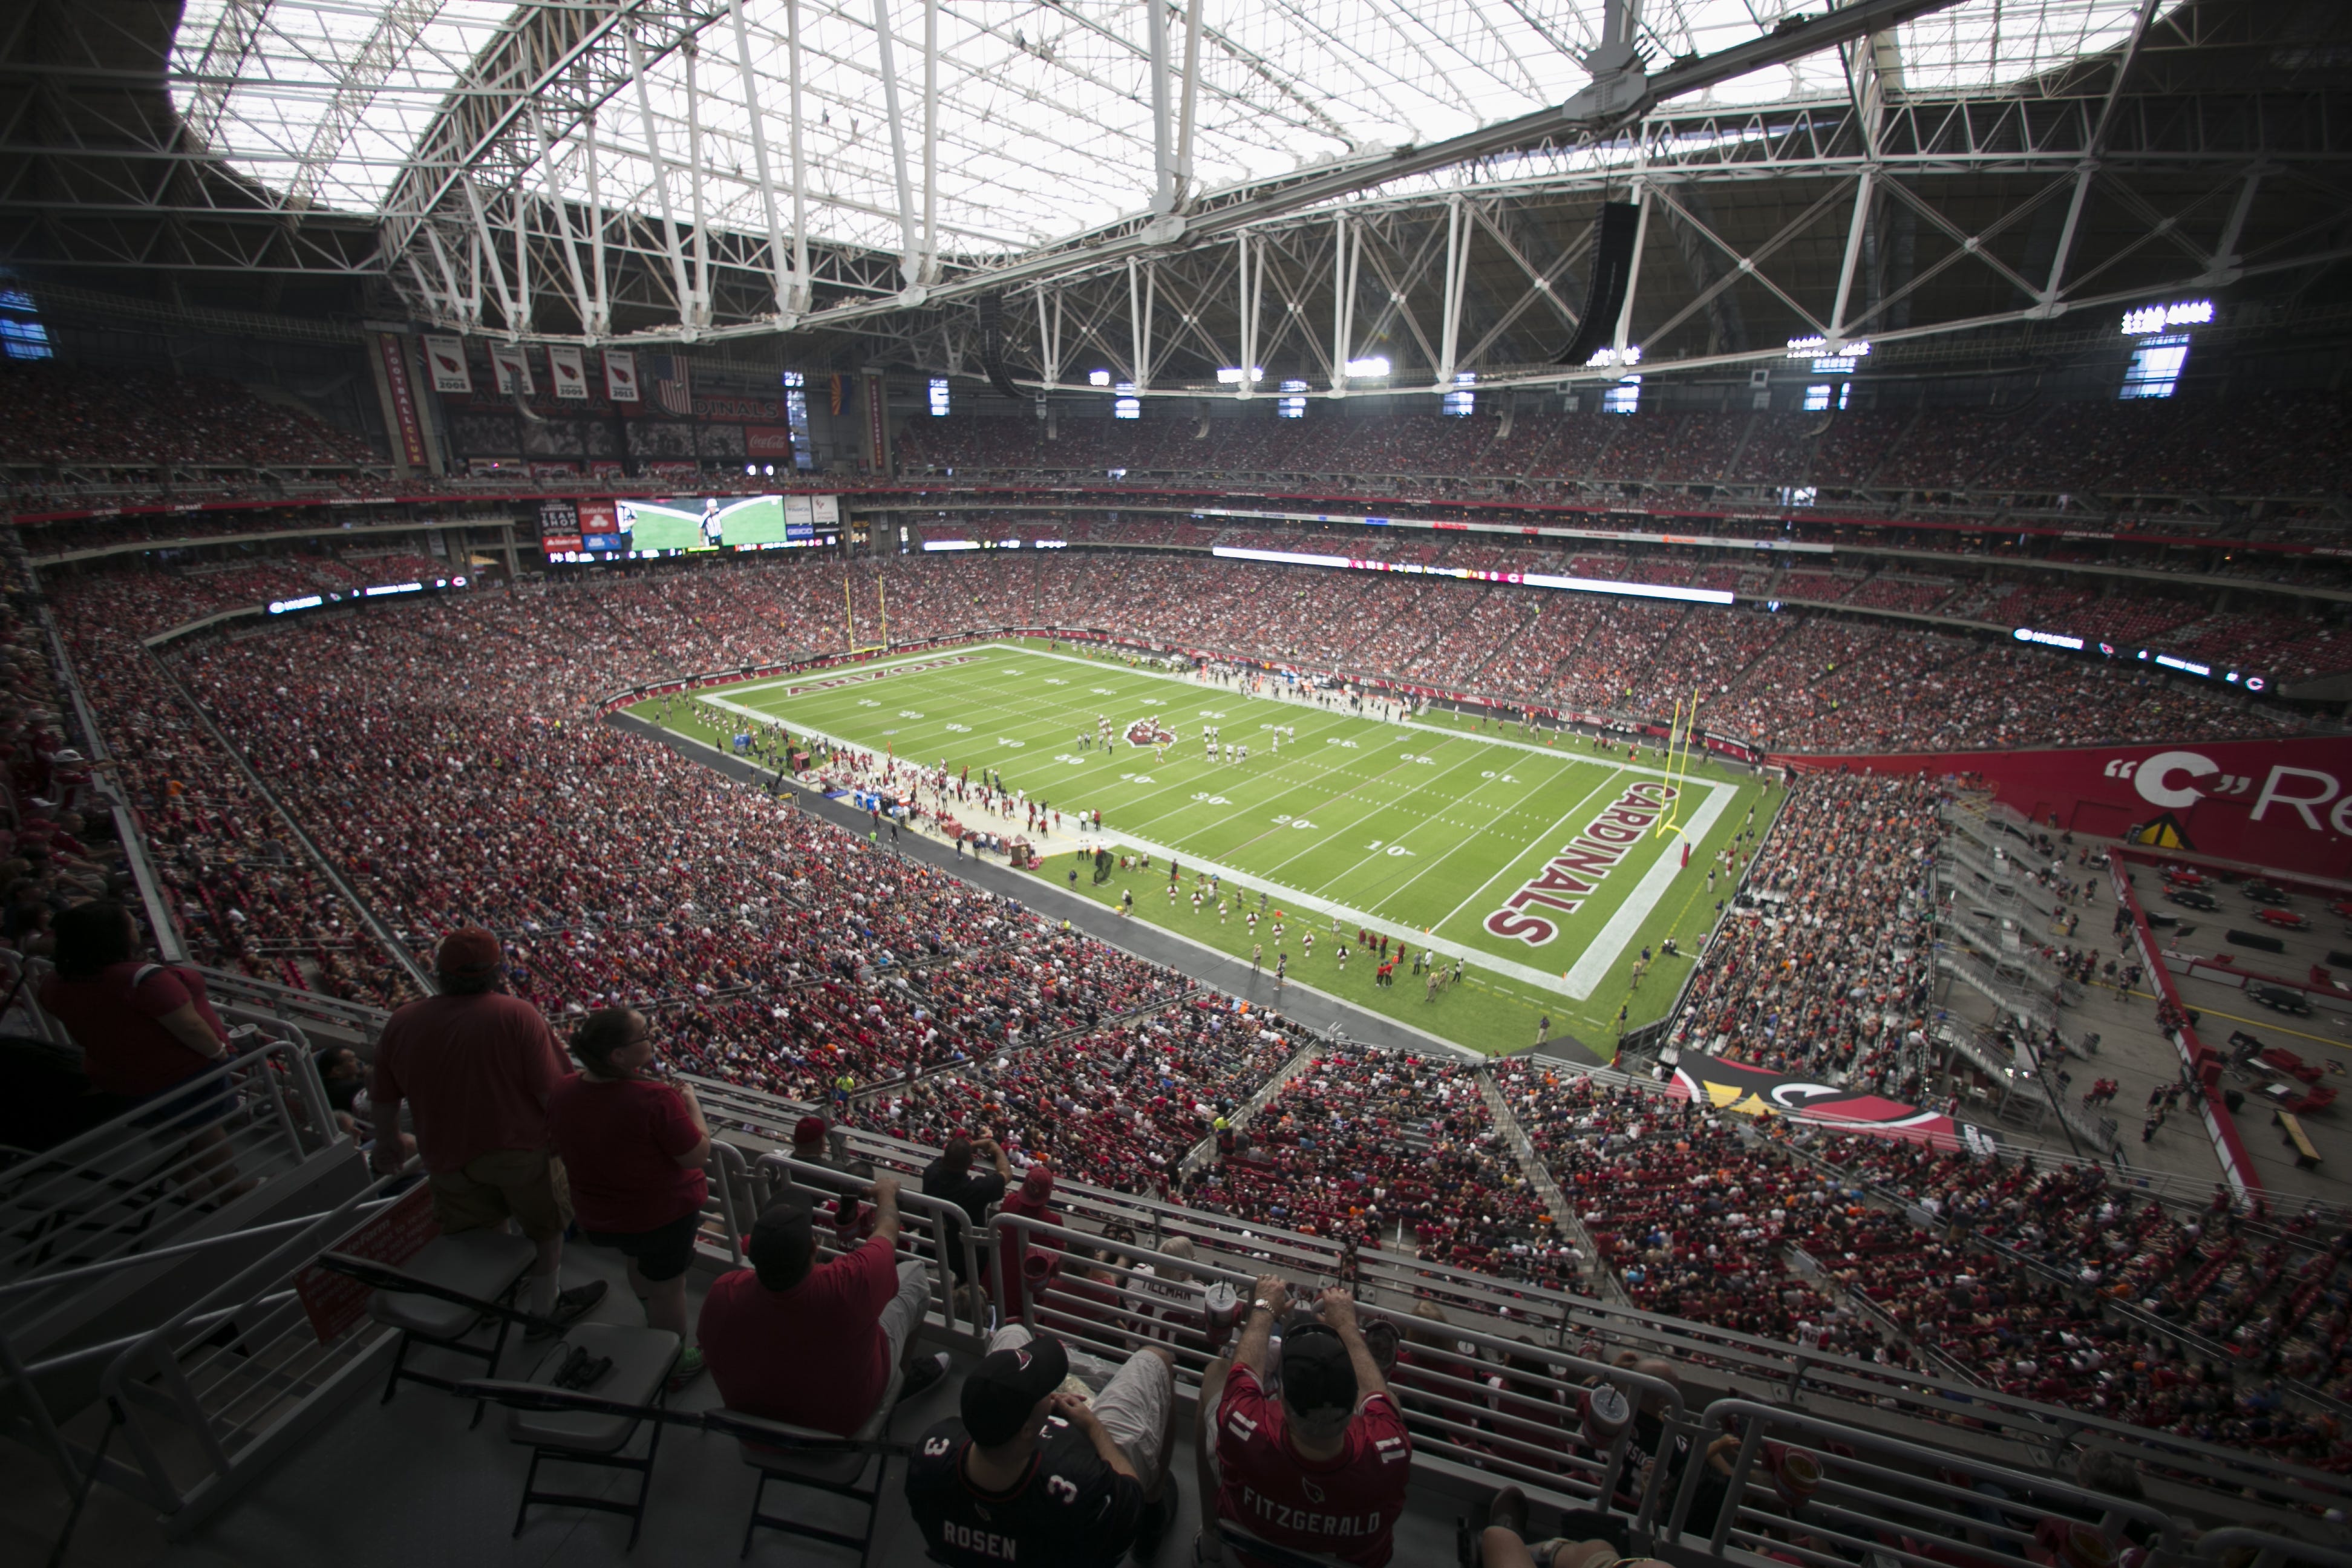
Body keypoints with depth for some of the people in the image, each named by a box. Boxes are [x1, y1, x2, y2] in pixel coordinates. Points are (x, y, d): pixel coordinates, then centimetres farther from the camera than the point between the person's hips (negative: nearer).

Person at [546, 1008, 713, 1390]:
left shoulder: (562, 1093, -16)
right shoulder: (656, 1099, -36)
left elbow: (559, 1147, 5)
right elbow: (698, 1155, -27)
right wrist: (691, 1103, -14)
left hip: (597, 1217, 6)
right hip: (664, 1214, -6)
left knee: (639, 1265, 35)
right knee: (667, 1287, 18)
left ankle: (654, 1325, 64)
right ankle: (674, 1367, 41)